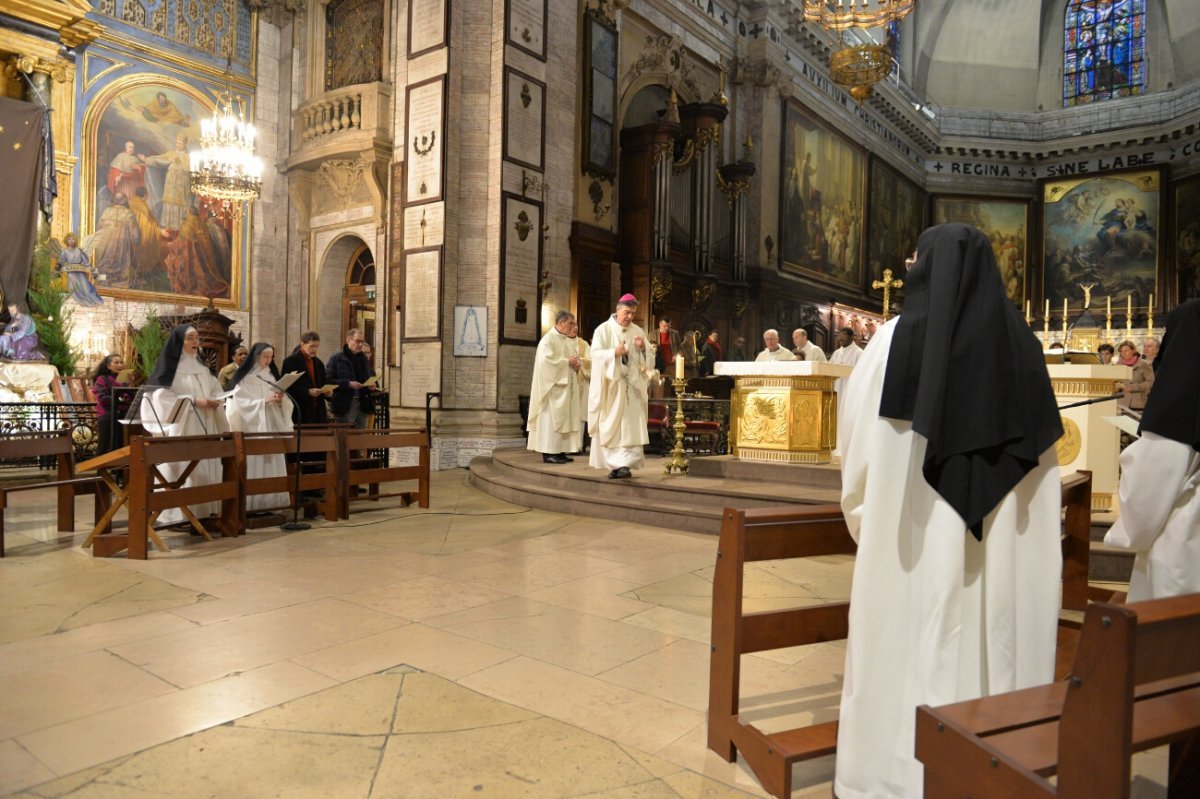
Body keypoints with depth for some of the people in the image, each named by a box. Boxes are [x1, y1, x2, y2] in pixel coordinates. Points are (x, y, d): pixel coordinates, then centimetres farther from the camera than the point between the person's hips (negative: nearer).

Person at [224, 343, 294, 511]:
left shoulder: (271, 376, 14)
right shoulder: (243, 378, -2)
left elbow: (279, 403, 14)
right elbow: (241, 403, -11)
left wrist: (280, 399, -8)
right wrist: (264, 401, -17)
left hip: (272, 426, 5)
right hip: (252, 428, -5)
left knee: (272, 466, 3)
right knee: (254, 467, -7)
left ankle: (271, 501, 7)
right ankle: (253, 503, -3)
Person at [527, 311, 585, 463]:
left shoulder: (569, 342, 17)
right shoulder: (548, 339, -8)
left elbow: (578, 359, 20)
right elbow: (546, 359, -21)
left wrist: (578, 364, -4)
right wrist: (567, 362, -17)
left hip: (567, 387, 9)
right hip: (554, 386, -9)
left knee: (565, 418, 8)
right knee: (552, 418, -8)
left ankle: (560, 451, 12)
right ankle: (548, 453, -6)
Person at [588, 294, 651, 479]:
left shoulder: (638, 332, 10)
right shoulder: (603, 330, 1)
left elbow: (648, 361, 9)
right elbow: (595, 354, -9)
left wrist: (643, 349, -11)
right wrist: (613, 352, -25)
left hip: (631, 387, 2)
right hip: (610, 386, -2)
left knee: (630, 426, -7)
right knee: (610, 427, 1)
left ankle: (624, 463, -8)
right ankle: (614, 464, 9)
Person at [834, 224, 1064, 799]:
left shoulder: (897, 338, -9)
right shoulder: (1020, 342, 3)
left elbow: (856, 440, -4)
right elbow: (1041, 453, 6)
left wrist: (861, 516, 12)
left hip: (916, 533, -4)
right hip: (1004, 539, 4)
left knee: (909, 650, 7)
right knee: (993, 640, 15)